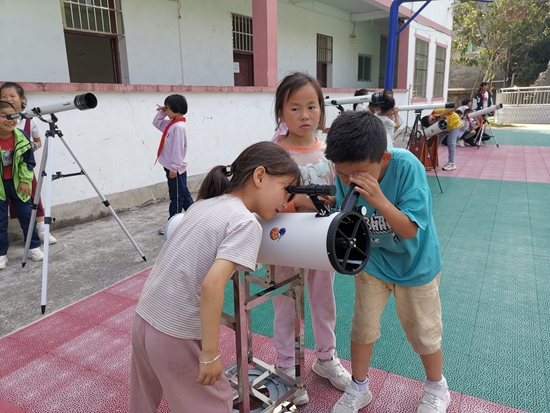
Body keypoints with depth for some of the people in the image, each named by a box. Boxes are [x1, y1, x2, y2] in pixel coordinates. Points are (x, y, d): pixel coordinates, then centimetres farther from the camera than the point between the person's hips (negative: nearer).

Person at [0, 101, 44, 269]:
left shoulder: (21, 137, -11)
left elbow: (28, 160, -1)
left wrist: (25, 180, -6)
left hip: (17, 182, 2)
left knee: (26, 214, 7)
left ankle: (34, 247, 20)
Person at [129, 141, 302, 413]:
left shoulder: (203, 204, 5)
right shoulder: (246, 223, -17)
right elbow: (211, 285, -27)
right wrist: (211, 354, -20)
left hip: (144, 319, 8)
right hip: (174, 335, -7)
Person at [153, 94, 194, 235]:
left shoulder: (178, 127, -18)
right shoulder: (170, 124, 11)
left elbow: (178, 149, -22)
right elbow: (156, 123, 26)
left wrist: (173, 168, -21)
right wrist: (161, 112, 9)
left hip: (176, 169, -10)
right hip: (172, 167, 10)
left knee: (176, 197, 0)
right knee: (183, 195, 14)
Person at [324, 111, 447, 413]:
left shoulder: (407, 167, -31)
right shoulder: (345, 174, -21)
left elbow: (410, 230, -30)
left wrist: (378, 199, -44)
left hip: (414, 263, -2)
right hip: (372, 261, 3)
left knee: (423, 332, 13)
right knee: (363, 326, 10)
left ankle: (436, 389, 42)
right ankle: (359, 389, 35)